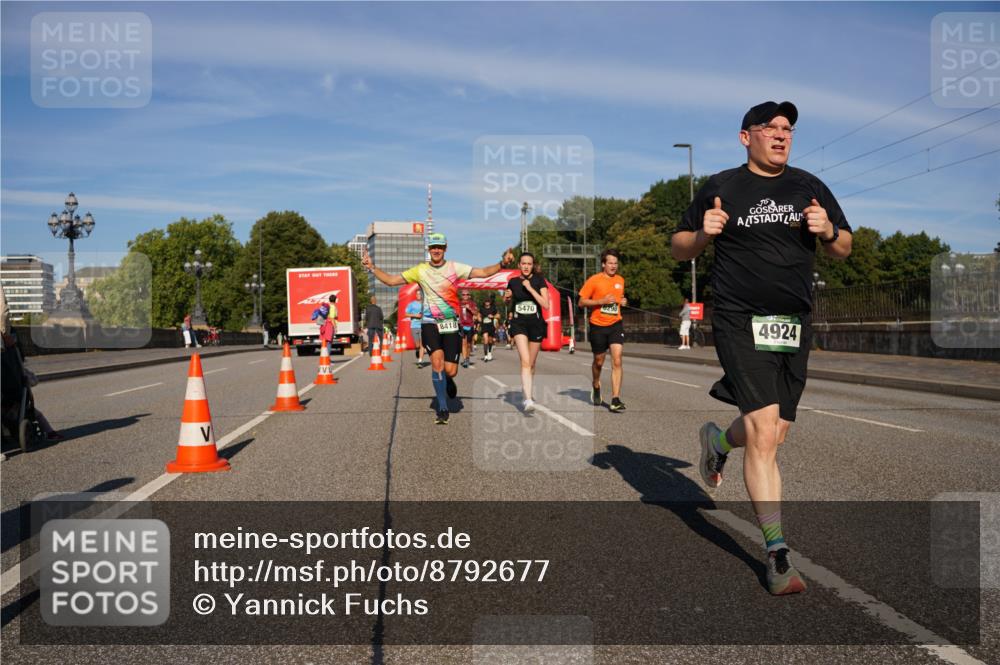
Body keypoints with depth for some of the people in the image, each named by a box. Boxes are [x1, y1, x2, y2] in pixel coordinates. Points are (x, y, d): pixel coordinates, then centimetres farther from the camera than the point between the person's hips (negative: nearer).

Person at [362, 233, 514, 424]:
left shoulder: (455, 268, -1)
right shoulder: (420, 270, 2)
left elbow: (483, 272, -8)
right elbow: (391, 280, 3)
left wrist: (502, 263, -23)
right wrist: (372, 267, -7)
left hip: (451, 323, 0)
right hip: (430, 323, 0)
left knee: (450, 371, -5)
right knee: (437, 359, -20)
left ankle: (447, 380, 37)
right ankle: (442, 408, -7)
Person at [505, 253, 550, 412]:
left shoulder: (539, 280, -2)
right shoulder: (513, 282, 4)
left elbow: (546, 304, -13)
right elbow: (509, 303, 22)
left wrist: (530, 288, -17)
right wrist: (506, 297, -1)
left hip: (536, 324, 1)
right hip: (519, 323, -1)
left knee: (531, 363, 12)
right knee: (525, 361, -18)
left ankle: (526, 389, 38)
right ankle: (528, 400, -26)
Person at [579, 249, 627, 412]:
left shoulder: (620, 280, 8)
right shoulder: (593, 280, -7)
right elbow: (582, 302, -6)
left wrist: (623, 301, 2)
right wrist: (601, 301, -18)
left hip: (615, 325, 2)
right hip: (598, 326, -2)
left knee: (617, 361, -13)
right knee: (599, 362, 13)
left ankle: (616, 400, -14)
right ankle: (596, 387, 44)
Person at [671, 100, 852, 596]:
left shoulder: (810, 187, 11)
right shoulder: (720, 187, 2)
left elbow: (843, 250, 16)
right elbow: (679, 249, 8)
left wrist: (828, 231, -6)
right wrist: (703, 234, -14)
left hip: (795, 325, 5)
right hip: (740, 323, -4)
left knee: (774, 434, 11)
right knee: (763, 432, -14)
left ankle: (717, 440, 46)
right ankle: (777, 553, -6)